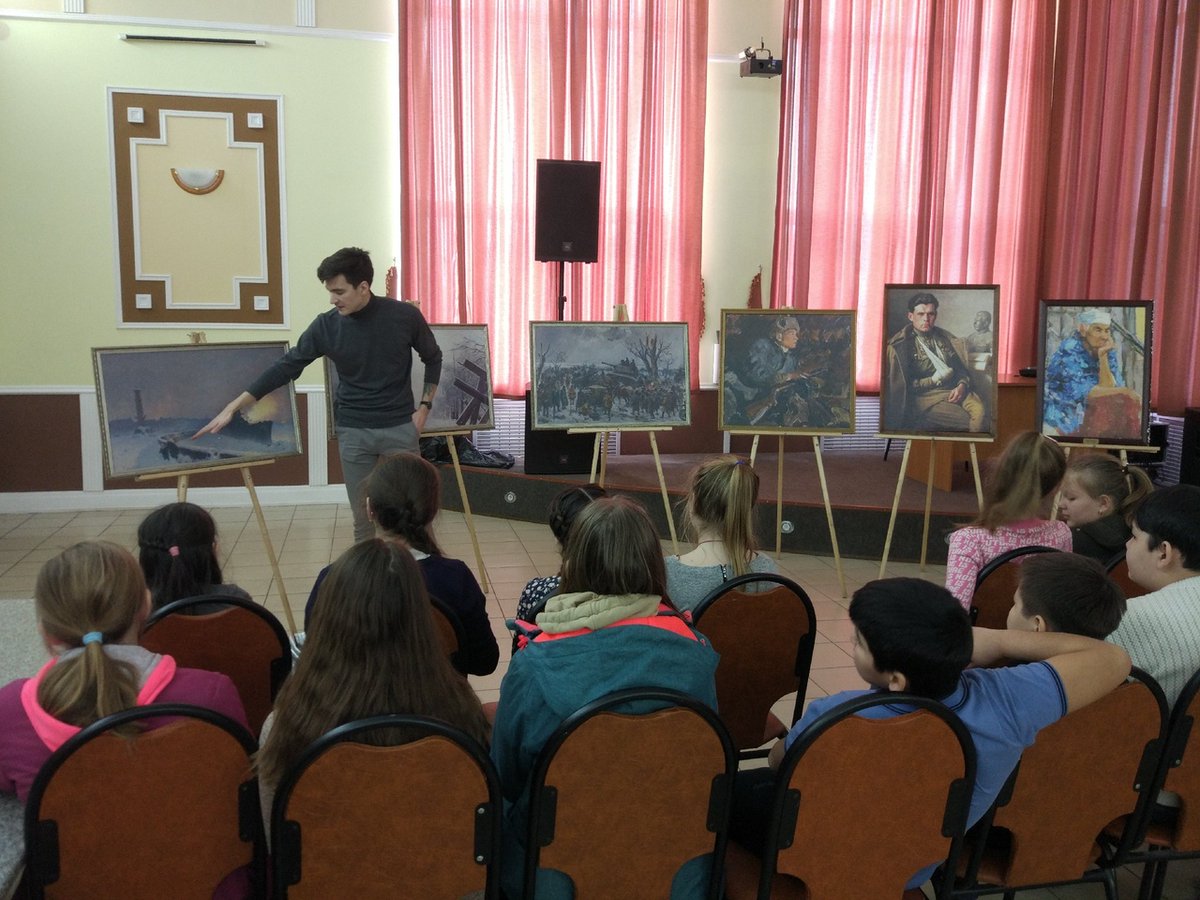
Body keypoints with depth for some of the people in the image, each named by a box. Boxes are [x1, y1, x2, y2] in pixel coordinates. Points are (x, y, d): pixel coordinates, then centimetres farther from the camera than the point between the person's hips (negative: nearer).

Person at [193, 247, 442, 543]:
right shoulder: (326, 326, -7)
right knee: (362, 519, 5)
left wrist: (424, 407, 0)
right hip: (353, 431, 1)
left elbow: (433, 359, 7)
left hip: (399, 427, -1)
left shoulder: (405, 316, -10)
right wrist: (232, 407, -6)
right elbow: (285, 367, -3)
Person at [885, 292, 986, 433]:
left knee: (980, 412, -27)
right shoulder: (900, 345, -1)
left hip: (956, 390, 5)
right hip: (927, 395, -5)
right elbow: (900, 384, -5)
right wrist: (934, 380, -9)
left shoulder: (945, 337, 18)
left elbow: (962, 368, 16)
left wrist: (962, 385, -6)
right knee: (965, 420, -28)